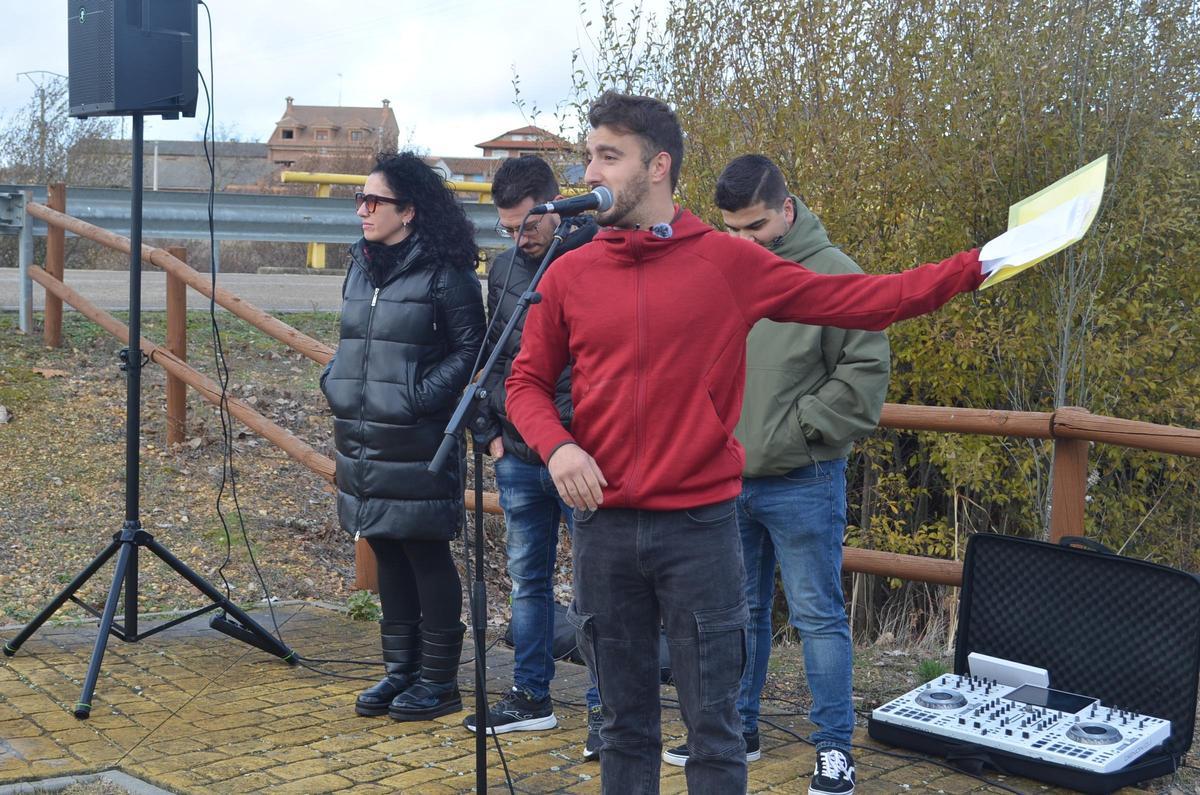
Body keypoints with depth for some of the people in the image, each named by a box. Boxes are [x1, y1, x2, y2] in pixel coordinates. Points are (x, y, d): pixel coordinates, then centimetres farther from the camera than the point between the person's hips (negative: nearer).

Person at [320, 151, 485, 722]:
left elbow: (470, 348, -11)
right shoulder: (360, 266, 13)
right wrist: (335, 382, 8)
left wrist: (422, 396, -17)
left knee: (427, 554, 0)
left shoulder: (443, 272, -11)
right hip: (361, 438, 8)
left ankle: (438, 680, 11)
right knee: (387, 553, 14)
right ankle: (400, 670, 25)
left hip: (417, 444, -8)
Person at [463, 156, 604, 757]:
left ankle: (604, 708, 11)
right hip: (517, 457, 6)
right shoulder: (505, 269, 10)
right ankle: (530, 696, 27)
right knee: (527, 578, 15)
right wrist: (491, 430, 10)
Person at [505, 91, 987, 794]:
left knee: (714, 726, 6)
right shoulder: (570, 274, 4)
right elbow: (528, 383, 11)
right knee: (625, 725, 14)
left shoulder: (728, 262, -1)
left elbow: (859, 300, 0)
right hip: (603, 527, 2)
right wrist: (557, 446, -9)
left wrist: (968, 269, -6)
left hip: (701, 525, -2)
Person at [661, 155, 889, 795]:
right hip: (725, 480, 5)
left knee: (818, 616, 2)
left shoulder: (833, 275, -9)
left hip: (803, 484, -5)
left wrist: (793, 431, -14)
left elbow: (866, 371, -12)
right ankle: (736, 728, 31)